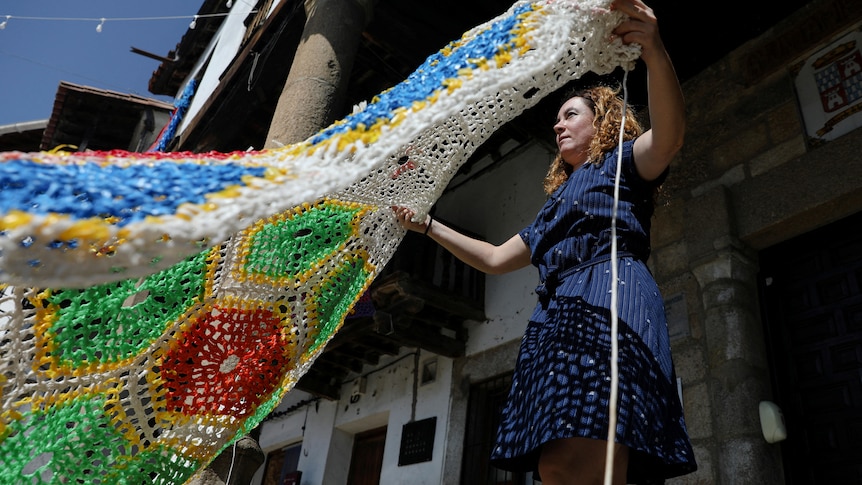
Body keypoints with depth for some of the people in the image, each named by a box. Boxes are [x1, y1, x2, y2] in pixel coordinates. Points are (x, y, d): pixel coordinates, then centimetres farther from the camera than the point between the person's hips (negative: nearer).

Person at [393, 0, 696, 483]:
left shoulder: (623, 163, 17)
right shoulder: (558, 202, 37)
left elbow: (670, 133, -8)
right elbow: (495, 258, 37)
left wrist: (654, 49, -25)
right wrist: (427, 225, 38)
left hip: (610, 300, -7)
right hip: (559, 317, 7)